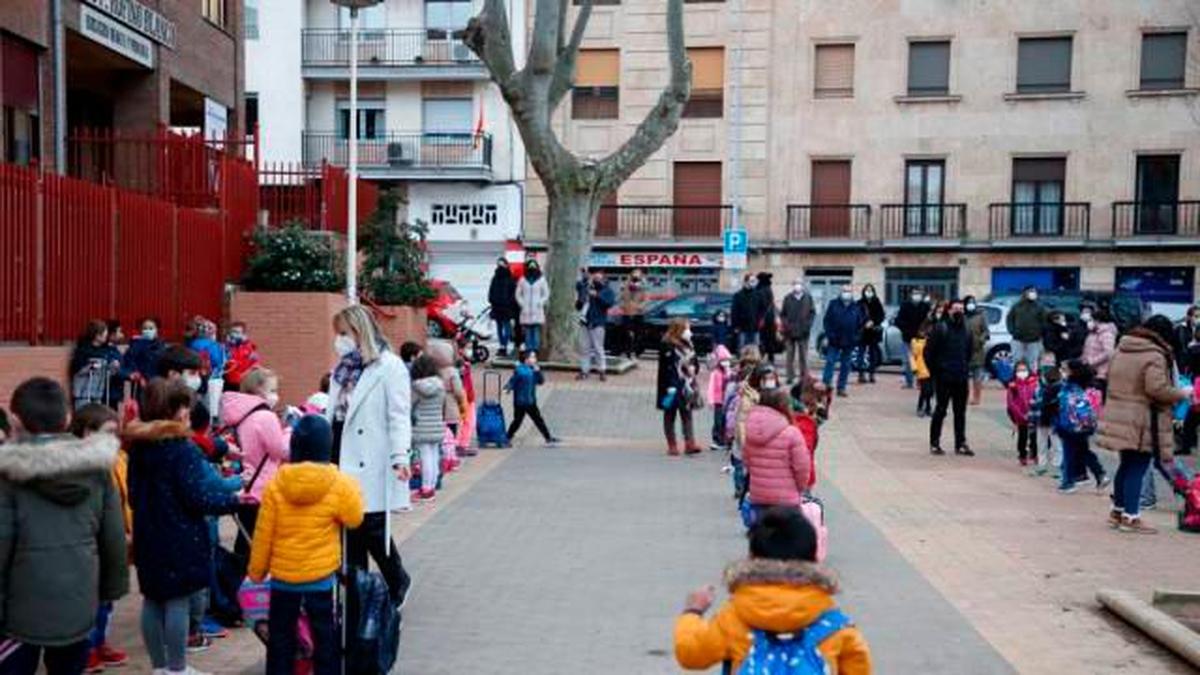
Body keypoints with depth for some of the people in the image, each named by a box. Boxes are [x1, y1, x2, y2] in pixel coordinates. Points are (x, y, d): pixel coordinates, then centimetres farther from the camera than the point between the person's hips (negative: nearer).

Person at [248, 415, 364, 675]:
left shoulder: (275, 485, -9)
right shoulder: (338, 484, -14)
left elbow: (263, 534, -4)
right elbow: (354, 519, -1)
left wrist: (256, 570, 8)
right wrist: (352, 488, 13)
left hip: (282, 576, 2)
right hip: (322, 577, -1)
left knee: (280, 638, 16)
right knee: (325, 637, 11)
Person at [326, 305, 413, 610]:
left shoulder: (389, 367, -7)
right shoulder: (342, 369, 16)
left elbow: (399, 416, -13)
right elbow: (333, 413, 17)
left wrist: (400, 456, -22)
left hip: (372, 465, -7)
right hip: (343, 459, 7)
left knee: (372, 529, -2)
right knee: (351, 532, 9)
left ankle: (397, 583, 23)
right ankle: (357, 600, 18)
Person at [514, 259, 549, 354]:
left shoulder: (541, 280, 4)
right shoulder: (522, 280, 8)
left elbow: (546, 294, 7)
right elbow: (518, 294, 12)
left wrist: (540, 303, -6)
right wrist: (522, 304, -2)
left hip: (537, 311, -1)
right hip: (526, 311, 1)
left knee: (537, 329, -8)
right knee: (527, 331, 0)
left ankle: (535, 349, -7)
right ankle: (528, 349, 4)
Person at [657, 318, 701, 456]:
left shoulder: (688, 346, 11)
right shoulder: (668, 347, -14)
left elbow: (694, 362, 21)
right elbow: (666, 367, -19)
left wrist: (693, 368, 1)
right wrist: (670, 386, -23)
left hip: (687, 386, 7)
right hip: (673, 387, -7)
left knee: (687, 414, 3)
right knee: (670, 415, 5)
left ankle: (690, 443, 0)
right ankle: (672, 445, 11)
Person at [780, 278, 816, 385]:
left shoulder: (808, 298, 2)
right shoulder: (787, 298, 2)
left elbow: (812, 313, 3)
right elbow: (783, 314, 4)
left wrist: (807, 325, -8)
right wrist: (786, 324, -8)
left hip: (803, 332, 0)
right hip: (790, 332, 0)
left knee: (803, 356, 6)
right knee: (790, 356, 5)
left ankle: (804, 377, 13)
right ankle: (790, 377, 11)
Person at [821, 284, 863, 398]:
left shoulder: (856, 308, 7)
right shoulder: (834, 305, 1)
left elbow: (860, 323, 10)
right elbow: (827, 320, -1)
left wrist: (855, 336, -5)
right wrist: (827, 336, -7)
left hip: (848, 342, 2)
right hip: (834, 340, -2)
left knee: (845, 365, 7)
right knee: (830, 362, -6)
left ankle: (841, 387, 14)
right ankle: (825, 386, -3)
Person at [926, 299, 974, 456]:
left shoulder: (966, 330, 10)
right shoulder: (940, 329, -7)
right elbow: (929, 352, -6)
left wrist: (965, 368, 12)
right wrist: (935, 372, -4)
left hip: (961, 378, 5)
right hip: (943, 379, -5)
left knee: (960, 412, 8)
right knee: (940, 410, 0)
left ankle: (961, 443, 14)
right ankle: (934, 443, 8)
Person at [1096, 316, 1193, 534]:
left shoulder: (1121, 349, 11)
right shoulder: (1155, 355, -15)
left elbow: (1112, 379, 17)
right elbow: (1157, 389, -21)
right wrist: (1182, 393, -8)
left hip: (1117, 416, 8)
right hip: (1142, 423, -8)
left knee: (1127, 465, 19)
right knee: (1137, 469, 0)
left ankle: (1117, 510, 26)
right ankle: (1130, 517, 4)